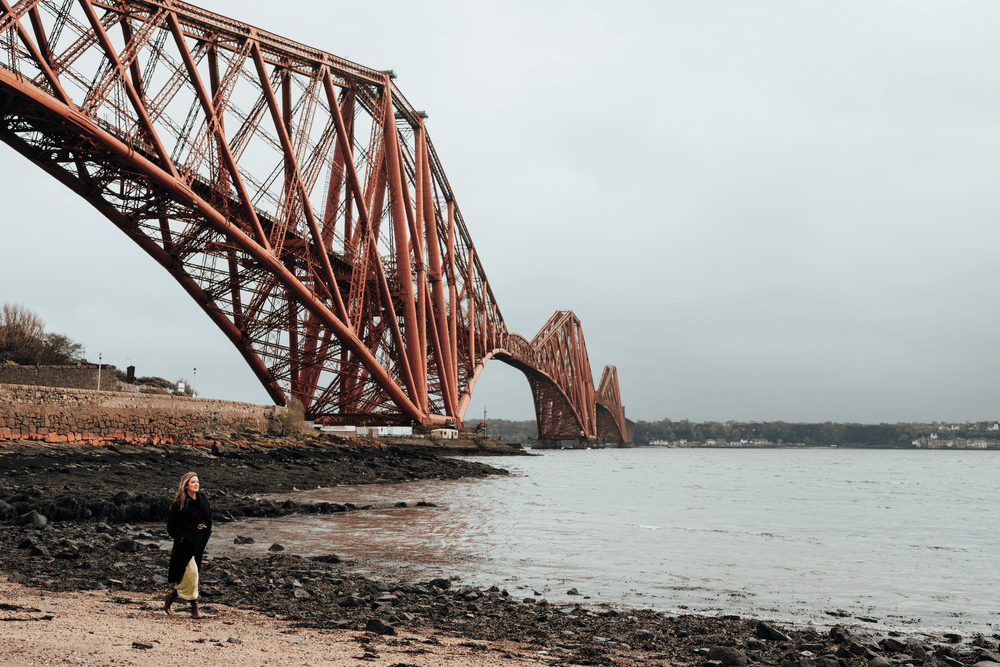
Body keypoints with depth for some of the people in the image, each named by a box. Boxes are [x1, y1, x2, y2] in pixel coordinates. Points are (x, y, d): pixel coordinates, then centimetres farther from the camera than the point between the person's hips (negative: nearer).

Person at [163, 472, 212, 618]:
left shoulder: (203, 498, 7)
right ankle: (194, 607, 3)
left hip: (200, 542, 6)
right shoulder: (179, 504, -10)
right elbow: (171, 526, -6)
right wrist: (181, 538, -14)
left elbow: (208, 516, 21)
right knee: (191, 573, -8)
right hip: (186, 544, -6)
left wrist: (207, 532, 9)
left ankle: (171, 596, 26)